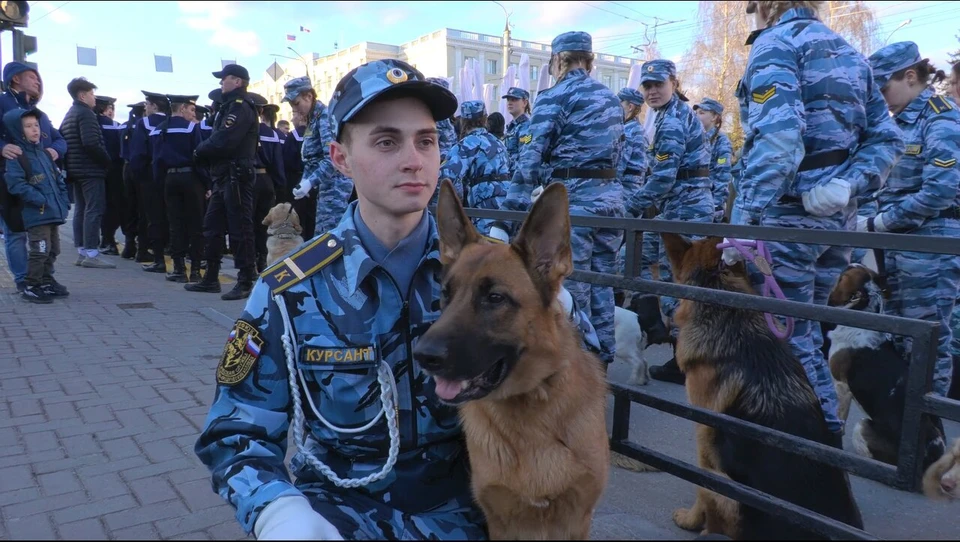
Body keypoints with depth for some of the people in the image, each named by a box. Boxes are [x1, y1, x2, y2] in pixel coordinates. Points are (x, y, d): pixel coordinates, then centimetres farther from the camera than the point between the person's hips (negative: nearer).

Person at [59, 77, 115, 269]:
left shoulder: (69, 115, 19)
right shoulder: (86, 113, -12)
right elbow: (91, 143, -23)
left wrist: (69, 163, 20)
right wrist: (108, 160, -13)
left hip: (77, 169, 10)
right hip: (91, 169, -10)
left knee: (81, 209, 10)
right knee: (94, 210, -10)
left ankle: (82, 252, 13)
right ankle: (91, 254, -12)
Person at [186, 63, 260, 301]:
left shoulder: (241, 107, -11)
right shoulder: (229, 106, 21)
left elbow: (222, 141, -21)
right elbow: (218, 140, 17)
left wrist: (200, 151, -5)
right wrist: (204, 154, -1)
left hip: (236, 177, -10)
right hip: (223, 177, 10)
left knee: (239, 229, -6)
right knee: (212, 226, 13)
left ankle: (245, 282, 0)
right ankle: (210, 278, 21)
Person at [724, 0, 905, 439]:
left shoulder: (776, 43, -7)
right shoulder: (847, 51, 18)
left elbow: (777, 139, -23)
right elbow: (888, 139, 12)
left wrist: (743, 221, -25)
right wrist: (845, 187, -1)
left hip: (789, 214, -8)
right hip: (837, 216, 8)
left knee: (786, 338, 1)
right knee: (804, 331, 19)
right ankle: (828, 433, 28)